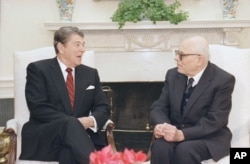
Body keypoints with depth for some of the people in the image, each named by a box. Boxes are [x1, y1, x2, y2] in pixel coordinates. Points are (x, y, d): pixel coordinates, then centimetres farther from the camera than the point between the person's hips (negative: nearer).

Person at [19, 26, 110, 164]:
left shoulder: (91, 73, 16)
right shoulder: (38, 69, 2)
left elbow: (103, 107, 11)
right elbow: (38, 108, -10)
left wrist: (91, 120, -13)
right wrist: (73, 123, -20)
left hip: (80, 134, 2)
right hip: (42, 137, -2)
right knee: (71, 124, -35)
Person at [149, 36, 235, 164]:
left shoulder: (223, 80, -11)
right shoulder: (172, 75, 5)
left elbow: (215, 120, -18)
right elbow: (158, 106, 3)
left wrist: (182, 134, -30)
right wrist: (160, 125, -20)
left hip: (209, 137, -3)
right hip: (174, 132, 4)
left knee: (185, 151, -35)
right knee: (160, 148, -29)